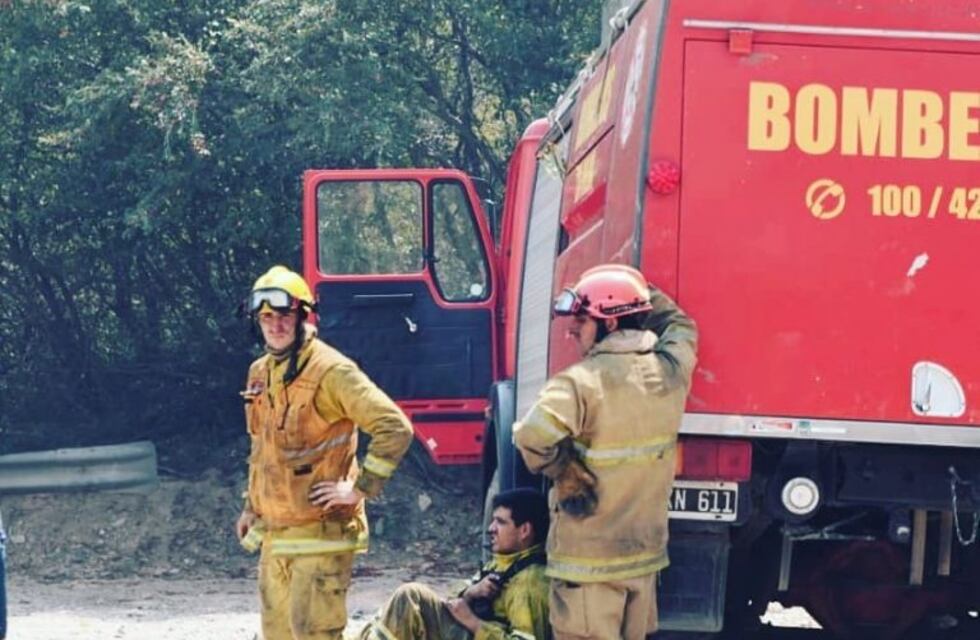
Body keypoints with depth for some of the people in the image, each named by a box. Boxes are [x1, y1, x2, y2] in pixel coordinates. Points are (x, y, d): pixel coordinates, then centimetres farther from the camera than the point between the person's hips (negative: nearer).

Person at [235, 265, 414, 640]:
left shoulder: (331, 371, -14)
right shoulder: (260, 373, 12)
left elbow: (395, 427, -19)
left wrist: (360, 489, -18)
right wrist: (251, 506, 25)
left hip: (320, 534, -8)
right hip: (274, 533, 8)